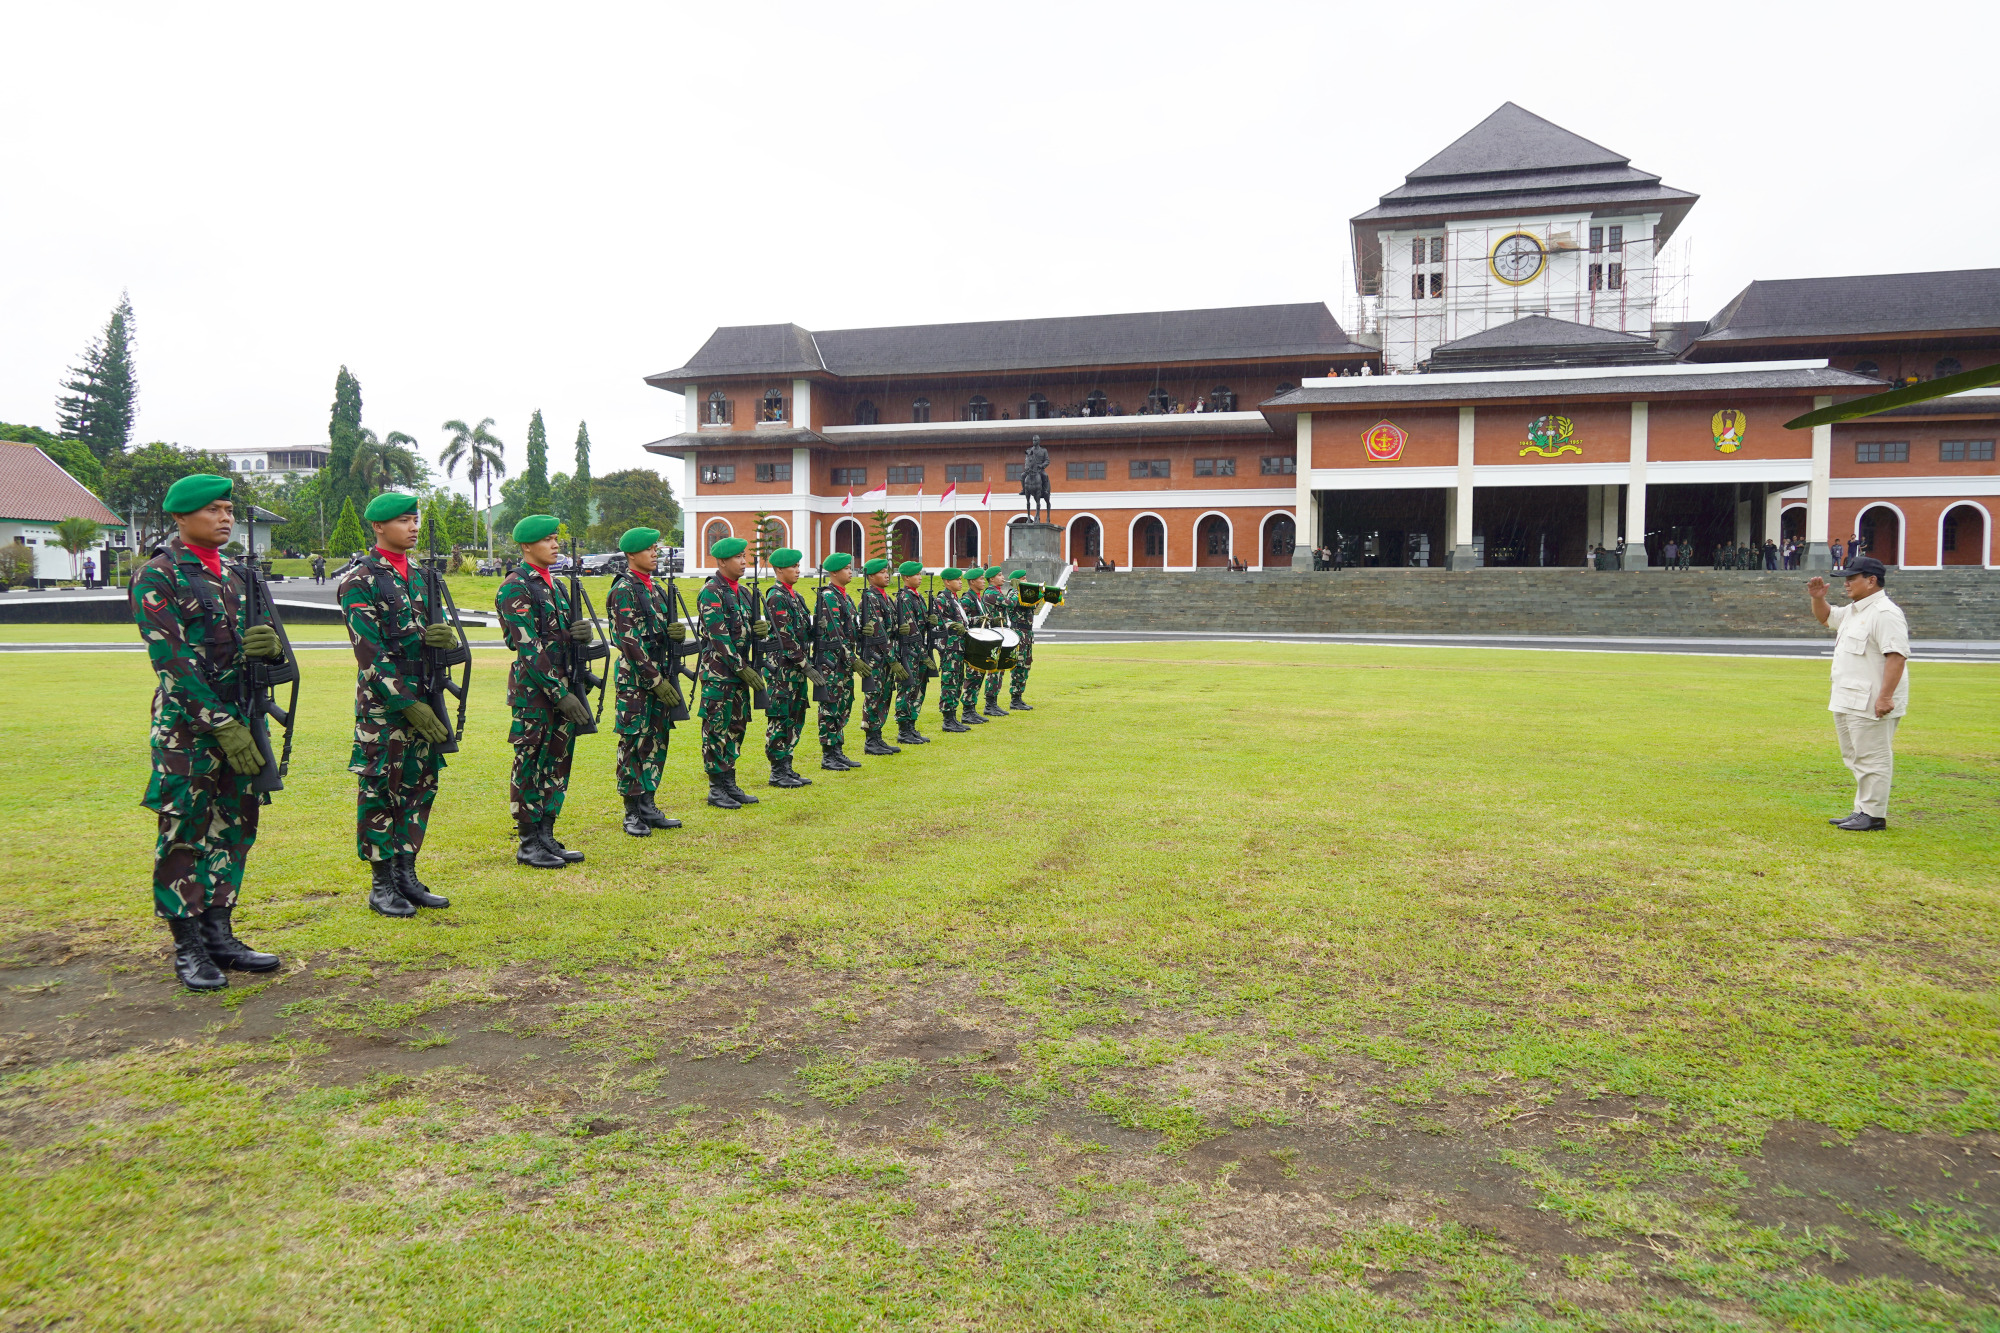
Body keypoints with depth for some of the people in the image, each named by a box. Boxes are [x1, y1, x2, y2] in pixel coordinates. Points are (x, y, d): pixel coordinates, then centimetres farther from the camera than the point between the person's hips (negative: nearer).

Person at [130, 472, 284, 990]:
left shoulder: (236, 576, 14)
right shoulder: (157, 577, -7)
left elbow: (261, 647, 16)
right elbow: (175, 663, -15)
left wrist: (270, 646, -10)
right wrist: (222, 725, -20)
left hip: (241, 721, 7)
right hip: (188, 724, -7)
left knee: (235, 828, 10)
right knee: (184, 834, 0)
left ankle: (219, 934, 20)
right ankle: (188, 947, 9)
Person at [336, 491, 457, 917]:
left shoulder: (422, 576, 14)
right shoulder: (359, 581, -8)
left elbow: (441, 633, 14)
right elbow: (371, 653, -15)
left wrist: (446, 637, -12)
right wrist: (407, 704, -19)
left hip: (425, 700, 7)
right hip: (383, 704, -7)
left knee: (420, 786, 10)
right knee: (380, 790, 1)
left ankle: (407, 875, 20)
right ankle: (381, 885, 10)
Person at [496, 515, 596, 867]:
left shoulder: (554, 584, 15)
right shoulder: (515, 587, -11)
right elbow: (529, 647, -18)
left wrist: (581, 630, -6)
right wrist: (559, 692, -21)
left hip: (563, 684, 8)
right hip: (534, 689, -8)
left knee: (558, 761, 11)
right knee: (530, 765, 0)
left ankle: (547, 837, 20)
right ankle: (528, 844, 8)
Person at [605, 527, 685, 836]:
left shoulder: (655, 588, 15)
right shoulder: (624, 590, -11)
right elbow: (630, 642, -18)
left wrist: (678, 632, -4)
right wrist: (656, 680, -20)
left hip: (660, 677, 8)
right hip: (635, 679, -8)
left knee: (657, 741, 11)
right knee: (634, 744, -2)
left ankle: (648, 807, 20)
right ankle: (632, 814, 6)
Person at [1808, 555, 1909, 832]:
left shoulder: (1885, 613, -16)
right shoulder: (1853, 611, 16)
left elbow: (1897, 655, -24)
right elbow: (1825, 617, 35)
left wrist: (1885, 696, -29)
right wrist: (1818, 598, 14)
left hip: (1871, 704, -11)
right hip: (1848, 701, 11)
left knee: (1872, 758, -5)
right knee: (1856, 758, 16)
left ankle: (1874, 815, 1)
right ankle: (1863, 811, 25)